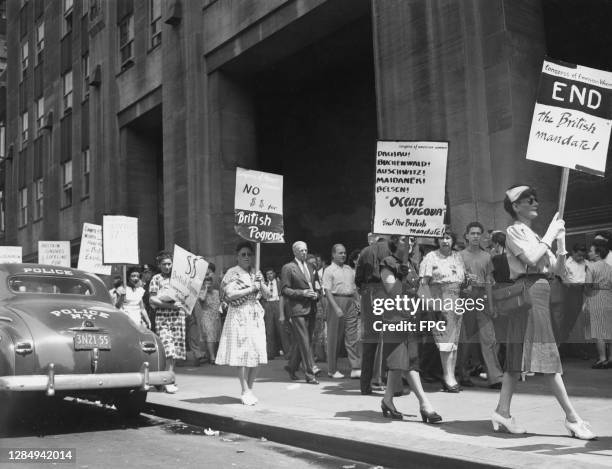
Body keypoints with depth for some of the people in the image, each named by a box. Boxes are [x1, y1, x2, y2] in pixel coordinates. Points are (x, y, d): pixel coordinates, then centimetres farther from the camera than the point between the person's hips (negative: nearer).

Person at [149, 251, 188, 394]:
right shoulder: (156, 279, 4)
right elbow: (152, 300, -4)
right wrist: (170, 305, -15)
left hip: (178, 315, 4)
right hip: (162, 316, -4)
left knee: (176, 349, 5)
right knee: (168, 348, -14)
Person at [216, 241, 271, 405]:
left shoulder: (256, 273, 16)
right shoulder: (232, 273, -2)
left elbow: (267, 294, 14)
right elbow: (229, 295, -15)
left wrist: (261, 284, -5)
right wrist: (251, 289, -11)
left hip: (256, 316, 6)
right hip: (239, 316, -5)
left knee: (258, 354, 1)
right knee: (243, 354, -6)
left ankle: (250, 389, 12)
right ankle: (245, 392, -1)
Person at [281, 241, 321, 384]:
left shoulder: (310, 267, 18)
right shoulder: (288, 268, -3)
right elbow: (284, 290, -7)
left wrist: (316, 295, 5)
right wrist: (302, 293, -16)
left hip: (310, 309, 7)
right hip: (297, 308, -7)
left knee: (303, 341, 12)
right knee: (304, 342, -8)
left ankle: (291, 367, 28)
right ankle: (310, 373, -6)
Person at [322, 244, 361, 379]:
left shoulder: (349, 269, 16)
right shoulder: (329, 271, -3)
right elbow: (327, 291, -10)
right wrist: (336, 308, -19)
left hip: (350, 303, 5)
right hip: (336, 301, -5)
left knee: (353, 337, 1)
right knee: (334, 338, 2)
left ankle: (355, 369, 1)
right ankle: (332, 370, 11)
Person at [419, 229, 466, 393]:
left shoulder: (458, 256, 15)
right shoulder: (431, 257, 0)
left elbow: (463, 278, 20)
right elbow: (424, 282, -5)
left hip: (457, 298, 5)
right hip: (440, 298, -5)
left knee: (455, 339, 5)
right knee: (446, 337, -11)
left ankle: (450, 376, 11)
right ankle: (448, 378, -8)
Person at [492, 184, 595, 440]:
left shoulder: (534, 235, 22)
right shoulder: (514, 231, -2)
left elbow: (556, 268, 17)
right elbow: (531, 258, -18)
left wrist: (561, 239, 7)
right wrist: (550, 234, -8)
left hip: (541, 292, 9)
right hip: (527, 291, -9)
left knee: (518, 356, 8)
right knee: (548, 355, -9)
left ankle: (503, 411, 13)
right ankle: (572, 418, -7)